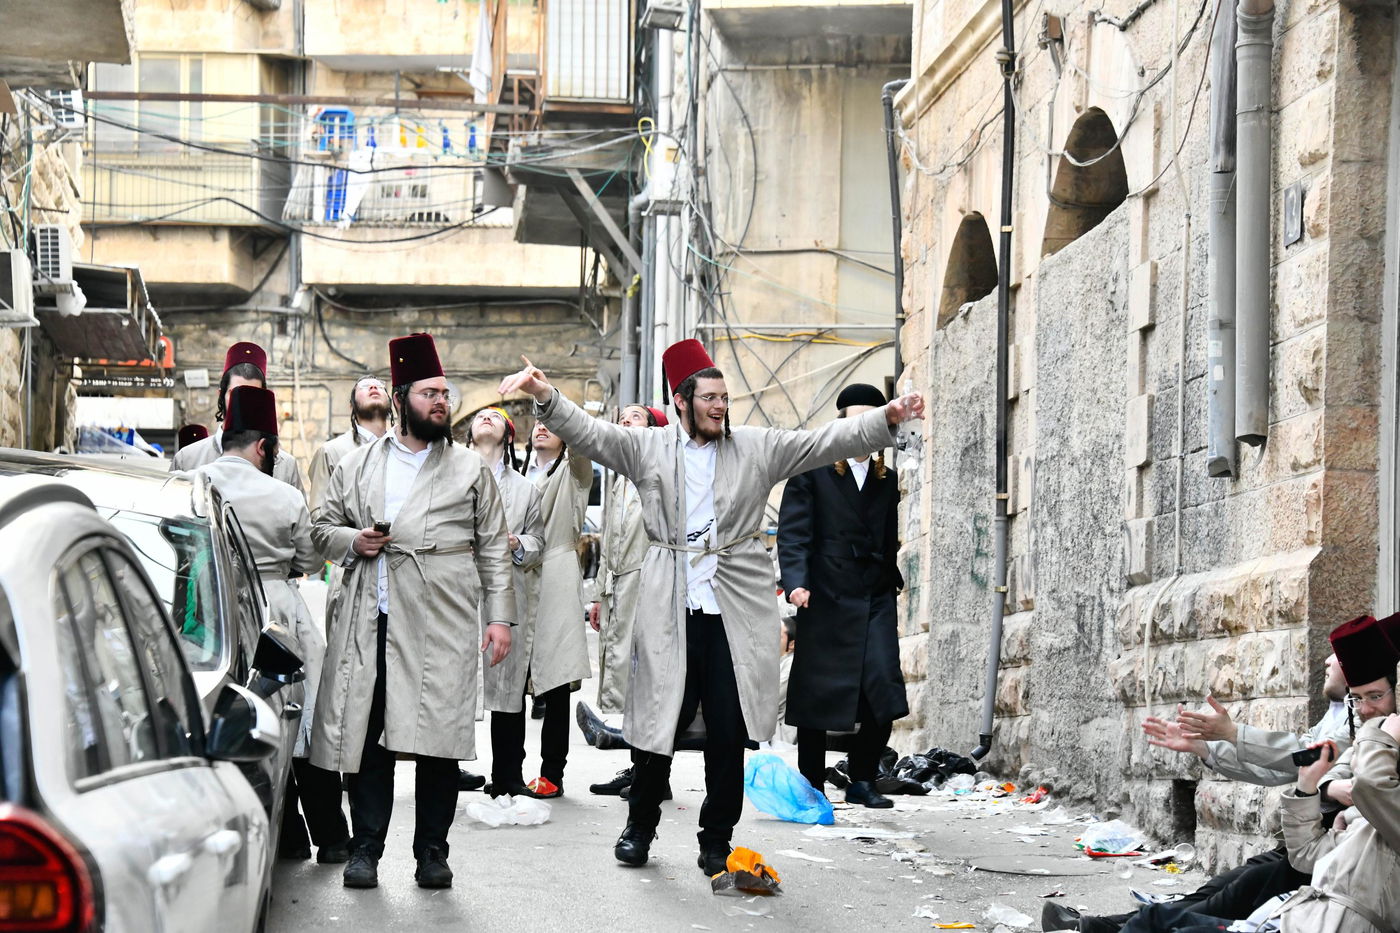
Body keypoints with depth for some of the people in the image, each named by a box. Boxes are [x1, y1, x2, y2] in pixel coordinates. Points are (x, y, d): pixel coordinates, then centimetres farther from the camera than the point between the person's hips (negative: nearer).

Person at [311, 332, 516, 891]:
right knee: (367, 734, 1)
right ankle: (365, 849, 9)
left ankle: (432, 851, 8)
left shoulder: (470, 469, 10)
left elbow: (494, 549, 9)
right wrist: (353, 540, -3)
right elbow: (321, 528, 19)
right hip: (369, 622, 1)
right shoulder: (355, 467, 14)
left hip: (442, 627, -1)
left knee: (439, 740, -2)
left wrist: (500, 617, 1)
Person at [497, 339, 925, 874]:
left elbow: (829, 442, 3)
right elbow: (588, 432, -2)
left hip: (735, 612, 1)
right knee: (656, 724, 4)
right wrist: (545, 397, -20)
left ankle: (716, 842, 16)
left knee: (728, 733, 4)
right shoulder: (648, 449, 6)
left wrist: (887, 419, -10)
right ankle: (640, 826, 25)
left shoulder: (758, 448, 8)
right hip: (670, 610, -1)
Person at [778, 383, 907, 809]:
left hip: (875, 600, 4)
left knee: (884, 693, -8)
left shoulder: (887, 480, 16)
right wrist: (795, 582, -20)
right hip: (824, 599, -4)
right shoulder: (811, 471, 1)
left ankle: (862, 781, 5)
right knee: (816, 695, 1)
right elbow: (793, 532, -7)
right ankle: (812, 786, 12)